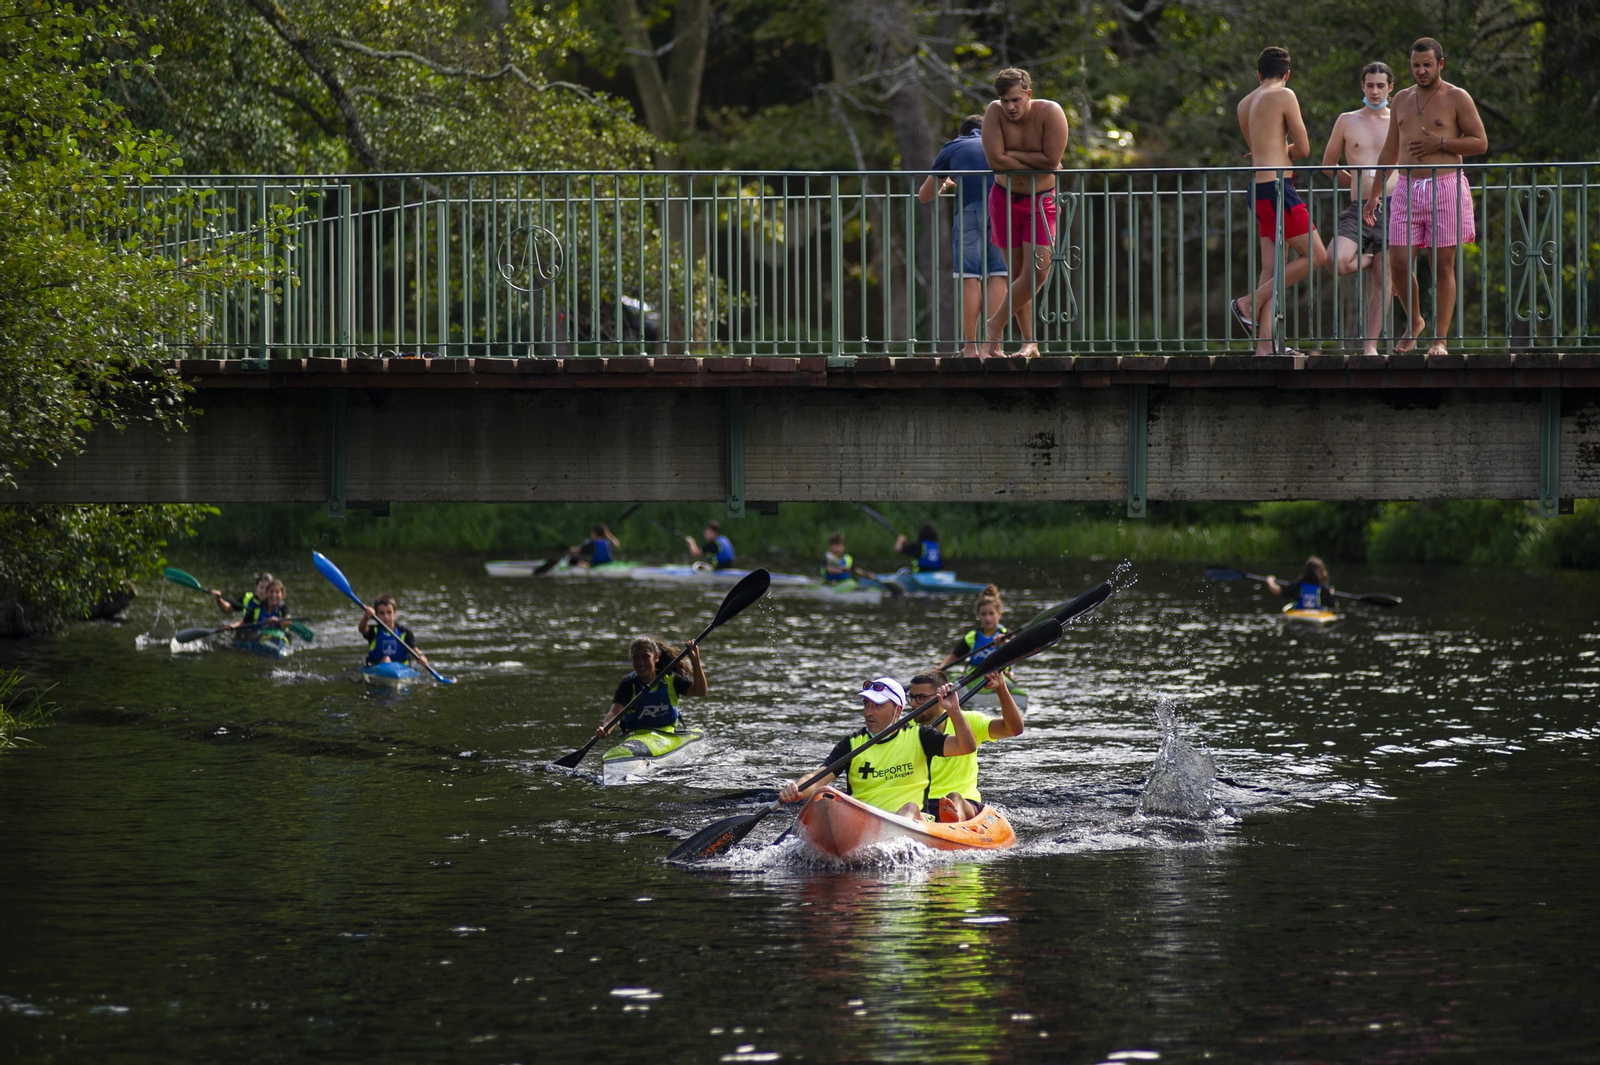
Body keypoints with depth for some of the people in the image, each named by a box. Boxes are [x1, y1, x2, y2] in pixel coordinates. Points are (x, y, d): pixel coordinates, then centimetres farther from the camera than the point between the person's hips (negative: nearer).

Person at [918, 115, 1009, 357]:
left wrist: (944, 185, 53)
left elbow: (924, 196, 32)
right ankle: (988, 343, -7)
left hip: (968, 210, -1)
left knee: (970, 279, 2)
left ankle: (970, 345, -1)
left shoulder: (952, 148, 26)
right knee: (997, 277, 2)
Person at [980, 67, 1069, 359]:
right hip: (1005, 199, 1)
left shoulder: (1050, 113, -16)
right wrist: (1035, 162, -15)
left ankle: (996, 323, 5)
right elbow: (995, 161, -19)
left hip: (1041, 200, -1)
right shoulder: (995, 112, -12)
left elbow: (1051, 161, -21)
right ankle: (1029, 342, 9)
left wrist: (1013, 155, -16)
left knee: (1037, 271, -12)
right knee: (1017, 272, 2)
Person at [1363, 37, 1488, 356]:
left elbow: (1480, 142, -1)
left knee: (1443, 265, -4)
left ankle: (1440, 338, -1)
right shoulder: (1403, 99, 17)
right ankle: (1414, 322, 19)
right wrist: (1374, 194, 18)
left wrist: (1440, 143, -13)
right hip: (1407, 188, 4)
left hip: (1445, 188, -4)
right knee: (1399, 263, -4)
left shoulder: (1457, 98, 2)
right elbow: (1390, 151, 22)